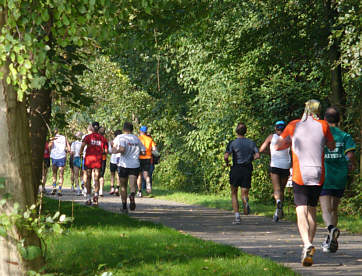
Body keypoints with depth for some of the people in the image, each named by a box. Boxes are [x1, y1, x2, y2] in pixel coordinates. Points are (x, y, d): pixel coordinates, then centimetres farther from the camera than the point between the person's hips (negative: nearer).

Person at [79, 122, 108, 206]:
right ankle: (96, 195, -18)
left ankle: (88, 198, 11)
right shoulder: (102, 138, 6)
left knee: (88, 178, 8)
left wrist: (80, 152, 0)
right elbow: (106, 150, 5)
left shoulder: (88, 137, 0)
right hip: (98, 160, 1)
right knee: (96, 179, 3)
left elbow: (83, 145, -16)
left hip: (89, 158, -1)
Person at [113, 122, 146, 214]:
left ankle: (124, 207, 18)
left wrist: (115, 150, -3)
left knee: (123, 186, 13)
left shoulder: (121, 137, -5)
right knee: (133, 185, -8)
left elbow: (122, 149, -21)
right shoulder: (137, 139, 10)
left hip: (123, 165, -2)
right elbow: (143, 152, 10)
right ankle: (132, 195, -41)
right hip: (135, 165, 2)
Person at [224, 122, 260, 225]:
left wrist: (226, 163, 6)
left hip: (236, 169, -2)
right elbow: (257, 155, -4)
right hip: (247, 170, 2)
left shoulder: (233, 143, -4)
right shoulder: (251, 142, 5)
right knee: (244, 193, 6)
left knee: (234, 194, 14)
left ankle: (237, 216, 3)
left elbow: (226, 156, -15)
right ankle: (246, 201, -32)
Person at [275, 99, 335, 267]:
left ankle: (307, 245, -30)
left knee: (301, 213, -8)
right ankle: (308, 247, 15)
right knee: (312, 212, 16)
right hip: (318, 175, 2)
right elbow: (332, 146, 17)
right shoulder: (323, 126, 2)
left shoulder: (294, 126, 1)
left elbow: (277, 146, 10)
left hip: (300, 176, -2)